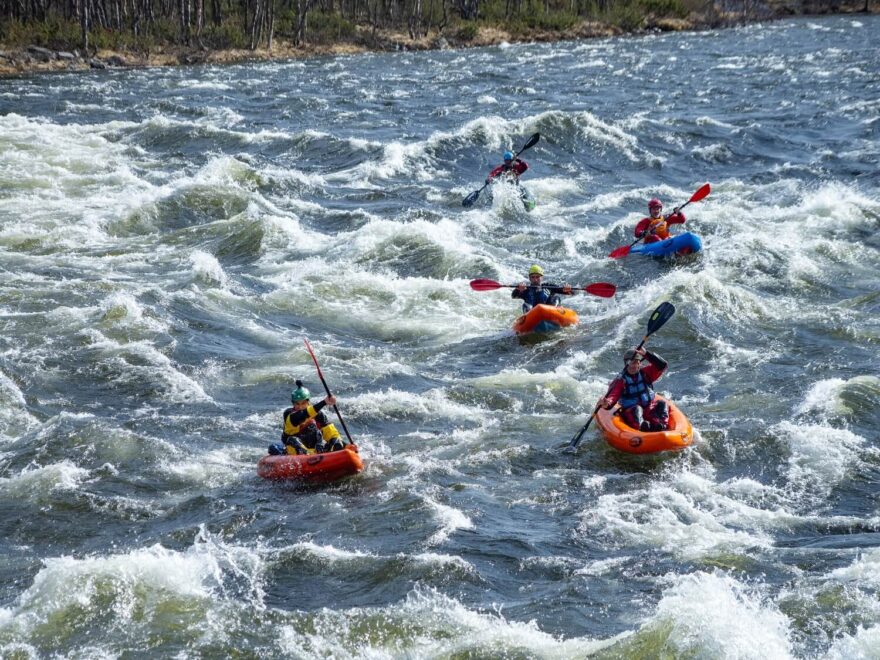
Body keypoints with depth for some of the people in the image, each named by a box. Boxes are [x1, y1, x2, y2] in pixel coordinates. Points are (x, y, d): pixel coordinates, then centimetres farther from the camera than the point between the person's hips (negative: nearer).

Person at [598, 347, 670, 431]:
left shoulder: (645, 373, 10)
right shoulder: (620, 381, 1)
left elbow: (663, 365, -2)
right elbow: (612, 397, -12)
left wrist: (646, 354, -12)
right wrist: (606, 404, -37)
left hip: (650, 409, 3)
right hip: (630, 412, -3)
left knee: (662, 404, -23)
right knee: (636, 409, -33)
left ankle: (660, 425, -50)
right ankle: (641, 425, -62)